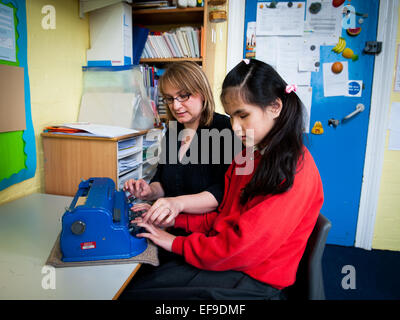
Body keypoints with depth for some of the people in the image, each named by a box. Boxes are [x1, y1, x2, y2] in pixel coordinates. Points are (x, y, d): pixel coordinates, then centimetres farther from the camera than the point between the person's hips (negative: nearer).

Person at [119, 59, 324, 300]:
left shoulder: (295, 169, -19)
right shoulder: (247, 157, 9)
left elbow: (243, 245, -22)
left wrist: (177, 243, -12)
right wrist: (176, 220, 2)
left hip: (253, 283, -7)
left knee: (134, 292, -13)